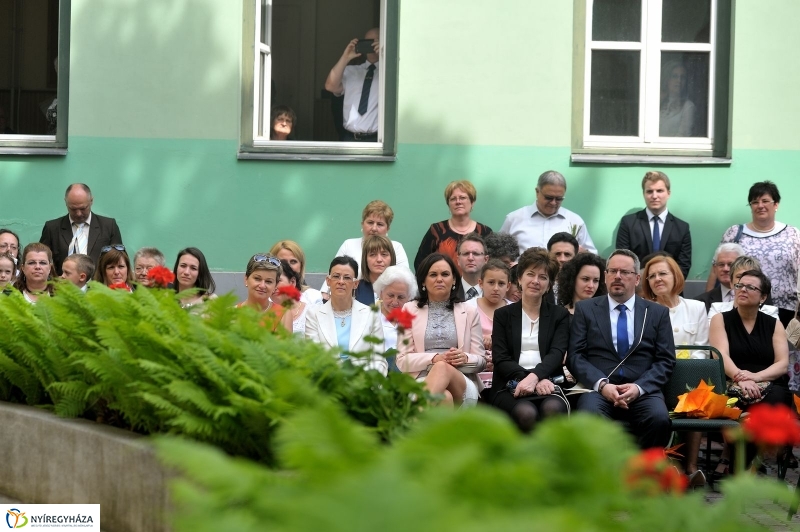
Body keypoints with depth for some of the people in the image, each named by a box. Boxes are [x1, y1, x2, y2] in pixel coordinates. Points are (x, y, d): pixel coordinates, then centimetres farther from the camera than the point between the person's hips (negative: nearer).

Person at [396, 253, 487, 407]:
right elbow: (402, 361, 8)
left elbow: (481, 361, 17)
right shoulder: (410, 310, 17)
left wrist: (465, 359, -9)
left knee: (442, 368, -39)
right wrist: (434, 358, -11)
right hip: (422, 380, -1)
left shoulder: (469, 312, 19)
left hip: (462, 384, 1)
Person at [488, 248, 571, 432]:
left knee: (554, 408, -36)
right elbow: (500, 359, 4)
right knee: (526, 412, -36)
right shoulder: (503, 315, 16)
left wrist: (534, 377, -20)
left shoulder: (560, 315, 18)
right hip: (510, 387, 0)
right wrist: (527, 379, -15)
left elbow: (556, 354, 2)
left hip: (546, 384, 1)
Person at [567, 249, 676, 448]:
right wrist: (602, 384, -12)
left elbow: (666, 361, 9)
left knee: (659, 419, -33)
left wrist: (639, 387, -10)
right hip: (598, 389, -1)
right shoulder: (585, 309, 14)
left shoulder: (658, 313, 16)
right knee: (589, 418, -36)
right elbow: (575, 356, 6)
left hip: (643, 391, 1)